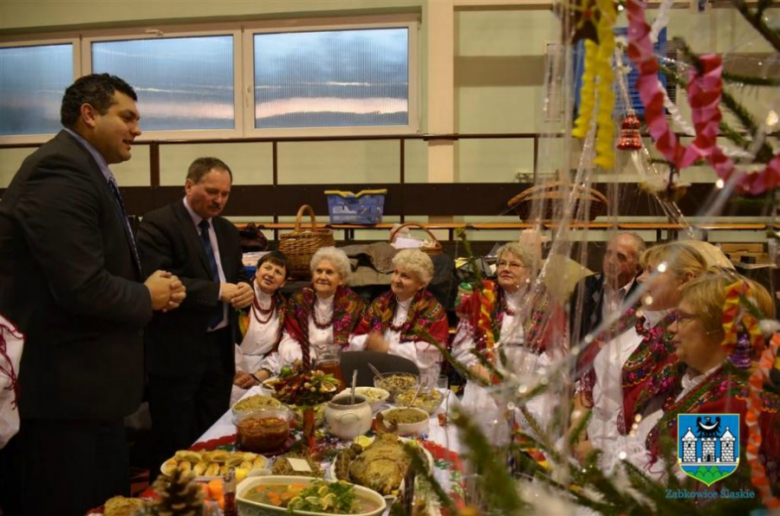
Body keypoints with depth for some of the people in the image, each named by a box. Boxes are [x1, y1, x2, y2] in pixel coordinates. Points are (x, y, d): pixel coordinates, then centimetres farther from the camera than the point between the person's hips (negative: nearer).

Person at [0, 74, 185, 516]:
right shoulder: (60, 172, -19)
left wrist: (151, 289, 2)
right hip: (62, 390, -10)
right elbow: (83, 288, -29)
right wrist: (147, 298, -10)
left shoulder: (85, 171, 14)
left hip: (84, 385, 10)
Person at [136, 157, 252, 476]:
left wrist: (245, 290, -5)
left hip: (220, 348, 7)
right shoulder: (158, 223, -10)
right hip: (177, 351, -7)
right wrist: (217, 291, -22)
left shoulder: (227, 230, 14)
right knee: (174, 447, 4)